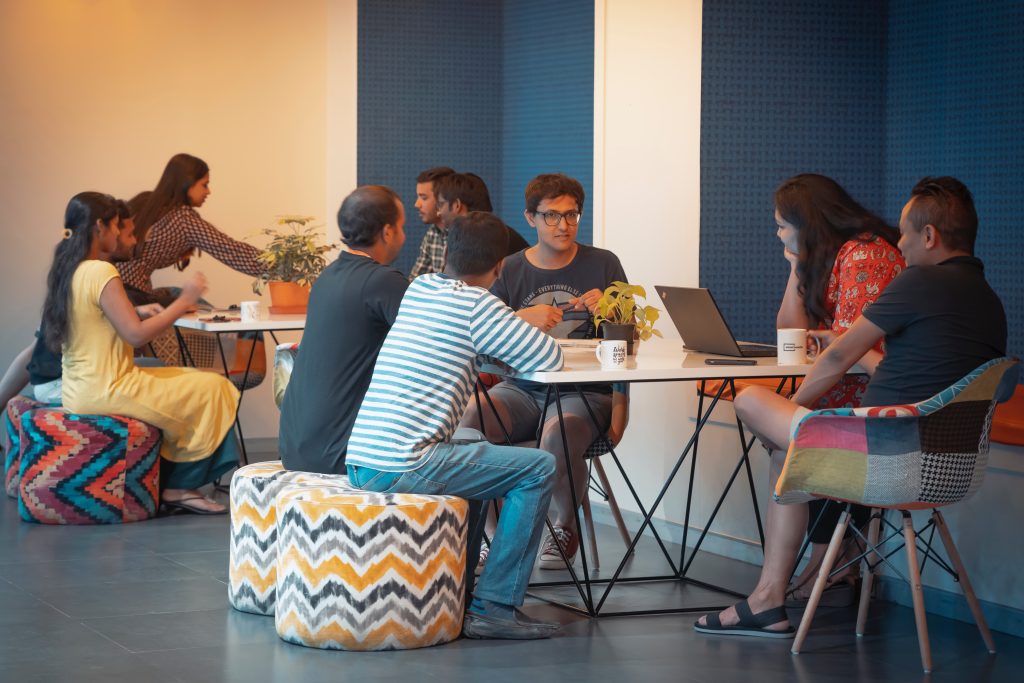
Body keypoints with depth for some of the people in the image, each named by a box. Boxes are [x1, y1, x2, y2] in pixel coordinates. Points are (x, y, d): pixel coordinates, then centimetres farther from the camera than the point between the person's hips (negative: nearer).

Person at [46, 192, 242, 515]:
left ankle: (169, 485, 17)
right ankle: (179, 486, 11)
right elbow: (136, 335, -21)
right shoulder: (101, 273, -20)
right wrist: (184, 301, -12)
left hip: (78, 390, 10)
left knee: (188, 382, 23)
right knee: (211, 388, 0)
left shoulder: (63, 271, 8)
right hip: (106, 392, -10)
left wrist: (136, 313, 12)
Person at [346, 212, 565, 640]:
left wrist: (514, 323, 26)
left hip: (359, 462, 9)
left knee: (475, 444, 33)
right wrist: (533, 322, 17)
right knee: (538, 468, 2)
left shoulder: (419, 287, 16)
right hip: (402, 468, -9)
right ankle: (494, 607, 0)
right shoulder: (478, 305, -7)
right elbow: (549, 359, -4)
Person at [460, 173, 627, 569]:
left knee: (558, 433, -36)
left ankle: (564, 530, -6)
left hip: (584, 391, -2)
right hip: (523, 388, 2)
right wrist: (522, 318, -16)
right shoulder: (510, 270, 10)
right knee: (468, 420, -27)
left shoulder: (603, 265, 7)